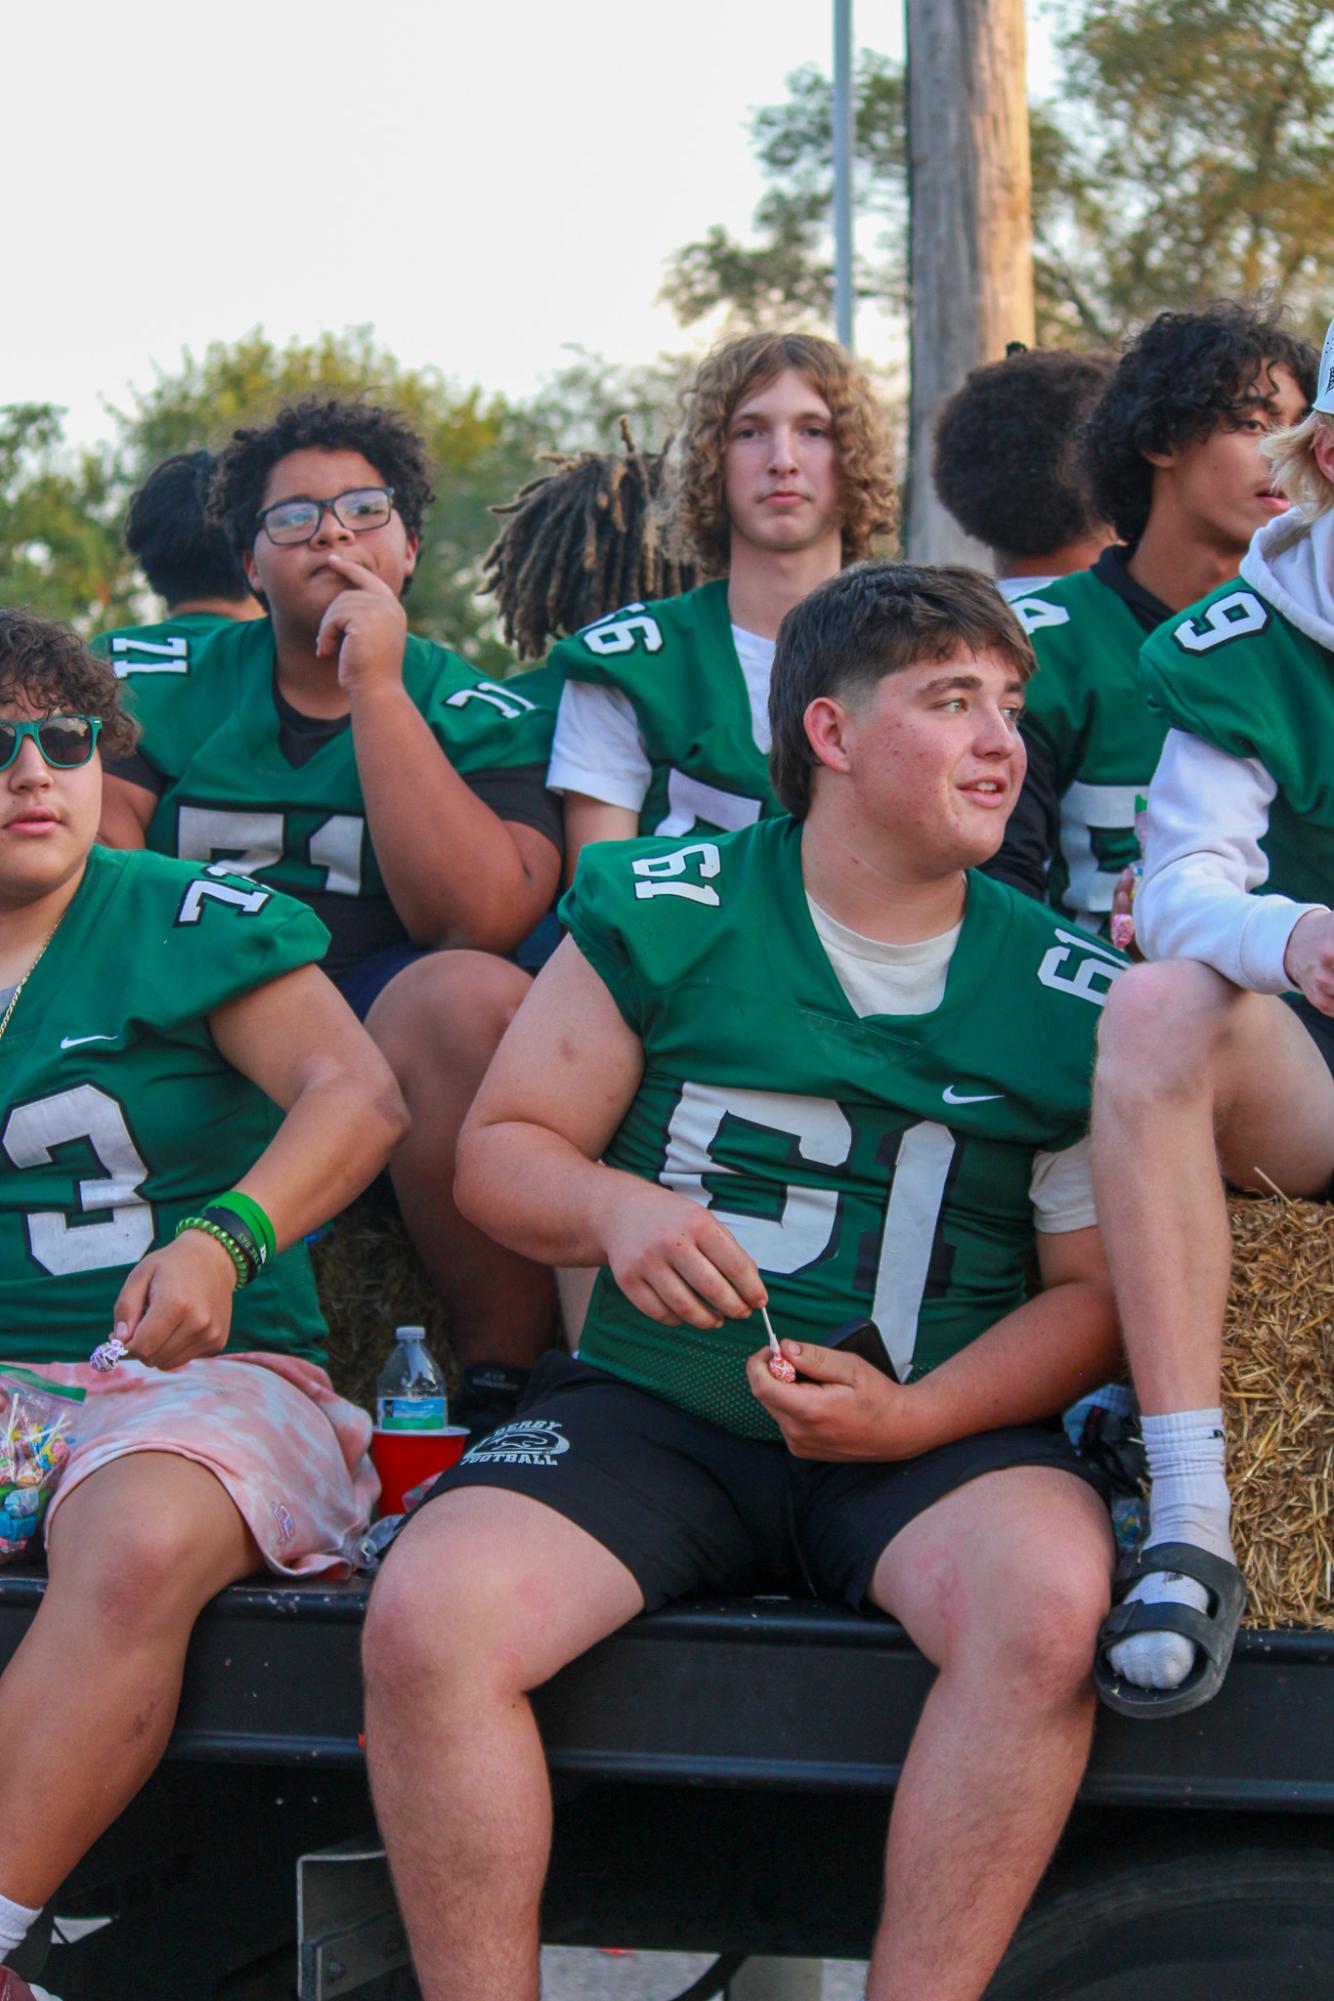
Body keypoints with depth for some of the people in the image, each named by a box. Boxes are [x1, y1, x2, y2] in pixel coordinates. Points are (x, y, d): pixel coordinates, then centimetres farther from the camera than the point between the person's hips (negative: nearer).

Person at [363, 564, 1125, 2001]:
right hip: (653, 1408, 0)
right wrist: (613, 1208, -16)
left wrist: (915, 1420, -12)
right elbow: (500, 1150, 7)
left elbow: (1096, 1289, 6)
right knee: (425, 1618, -27)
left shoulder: (1068, 999, 5)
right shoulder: (659, 913, 4)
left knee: (1049, 1599, -34)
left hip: (937, 1437, 0)